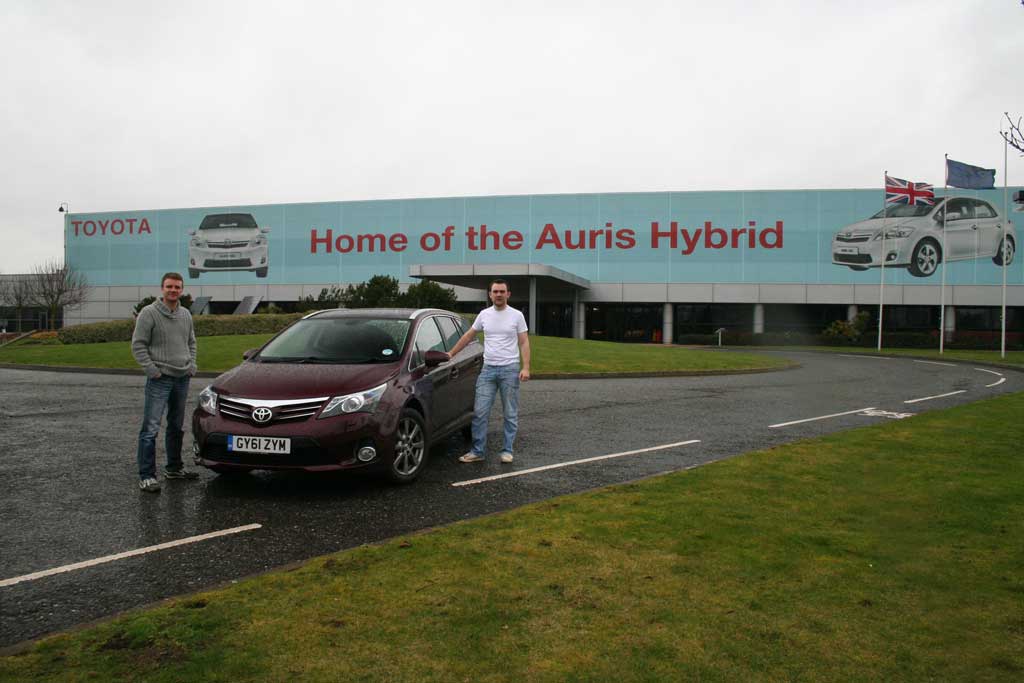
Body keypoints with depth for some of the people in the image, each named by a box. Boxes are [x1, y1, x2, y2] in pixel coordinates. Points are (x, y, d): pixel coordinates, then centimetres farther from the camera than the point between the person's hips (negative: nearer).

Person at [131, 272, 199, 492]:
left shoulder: (186, 315, 11)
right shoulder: (149, 313, -8)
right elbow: (138, 345, -9)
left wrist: (191, 365, 8)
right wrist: (152, 370, -14)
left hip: (182, 379, 7)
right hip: (160, 379, -6)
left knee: (177, 427, 15)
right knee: (151, 428, -8)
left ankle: (174, 468, 27)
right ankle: (147, 476, -5)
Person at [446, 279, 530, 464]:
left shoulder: (516, 315, -2)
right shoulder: (484, 314, 7)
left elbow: (524, 342, -4)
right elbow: (468, 336, 16)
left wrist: (526, 367, -14)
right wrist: (451, 353, 15)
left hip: (510, 369, -3)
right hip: (488, 369, 3)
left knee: (510, 414, 5)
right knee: (480, 412, 0)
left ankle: (507, 450, 15)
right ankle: (477, 452, 7)